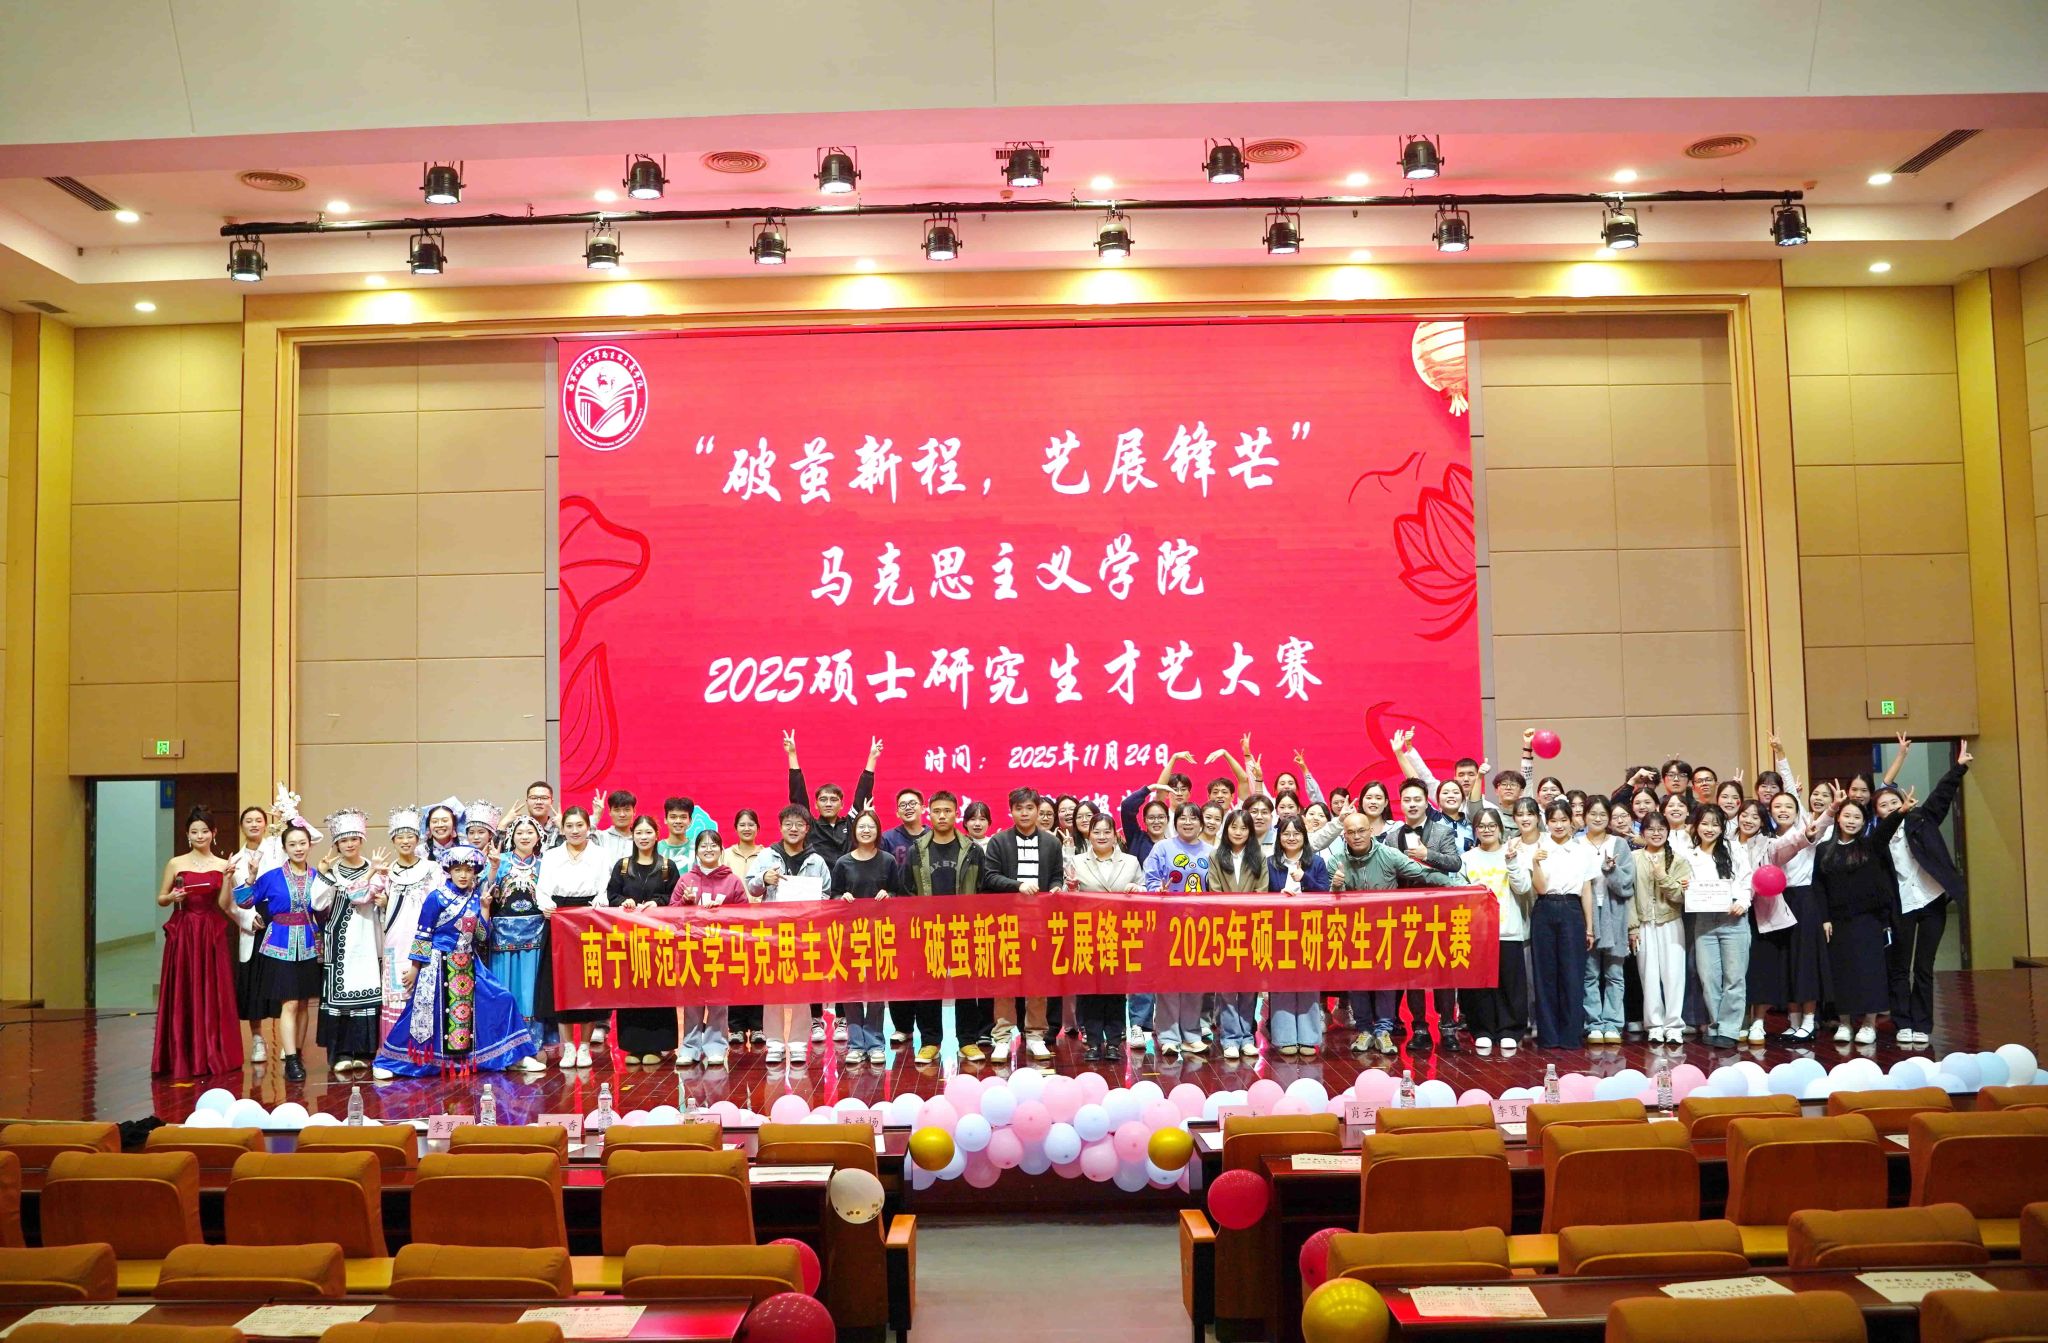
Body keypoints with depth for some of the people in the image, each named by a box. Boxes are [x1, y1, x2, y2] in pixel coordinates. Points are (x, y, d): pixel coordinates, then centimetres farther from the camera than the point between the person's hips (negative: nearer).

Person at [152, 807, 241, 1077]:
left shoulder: (223, 865, 6)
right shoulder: (176, 864, 5)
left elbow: (224, 904, -1)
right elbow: (160, 899, 9)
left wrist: (227, 878, -12)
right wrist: (172, 897, -11)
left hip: (212, 934, 0)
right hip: (183, 933, 0)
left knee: (213, 994, 1)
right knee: (183, 995, 0)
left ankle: (213, 1055, 10)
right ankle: (184, 1057, 8)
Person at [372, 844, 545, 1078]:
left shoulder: (476, 899, 6)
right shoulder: (437, 898, -9)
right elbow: (423, 935, -6)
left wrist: (485, 908, -3)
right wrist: (414, 968, -6)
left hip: (468, 967, 5)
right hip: (439, 965, -5)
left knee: (501, 1000, -1)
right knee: (424, 1012, -3)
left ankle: (515, 1056, 8)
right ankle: (387, 1062, 12)